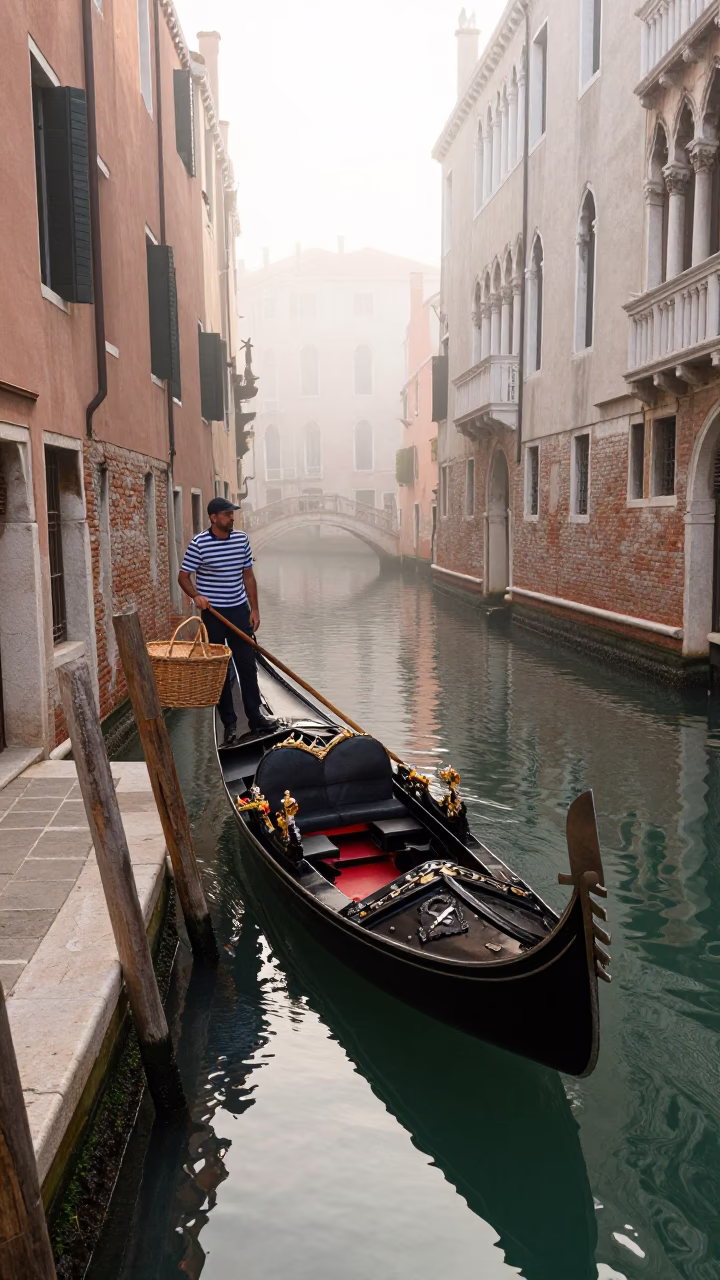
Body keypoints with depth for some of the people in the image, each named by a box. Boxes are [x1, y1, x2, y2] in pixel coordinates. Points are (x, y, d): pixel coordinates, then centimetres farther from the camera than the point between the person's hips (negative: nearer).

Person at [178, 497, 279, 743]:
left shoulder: (241, 538, 3)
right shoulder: (199, 543, -11)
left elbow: (248, 575, 9)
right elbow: (183, 576, -6)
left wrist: (254, 609, 5)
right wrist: (196, 596, -25)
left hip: (239, 611, 4)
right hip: (213, 614, -4)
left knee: (248, 665, 7)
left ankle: (255, 716, 17)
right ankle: (229, 723, 13)